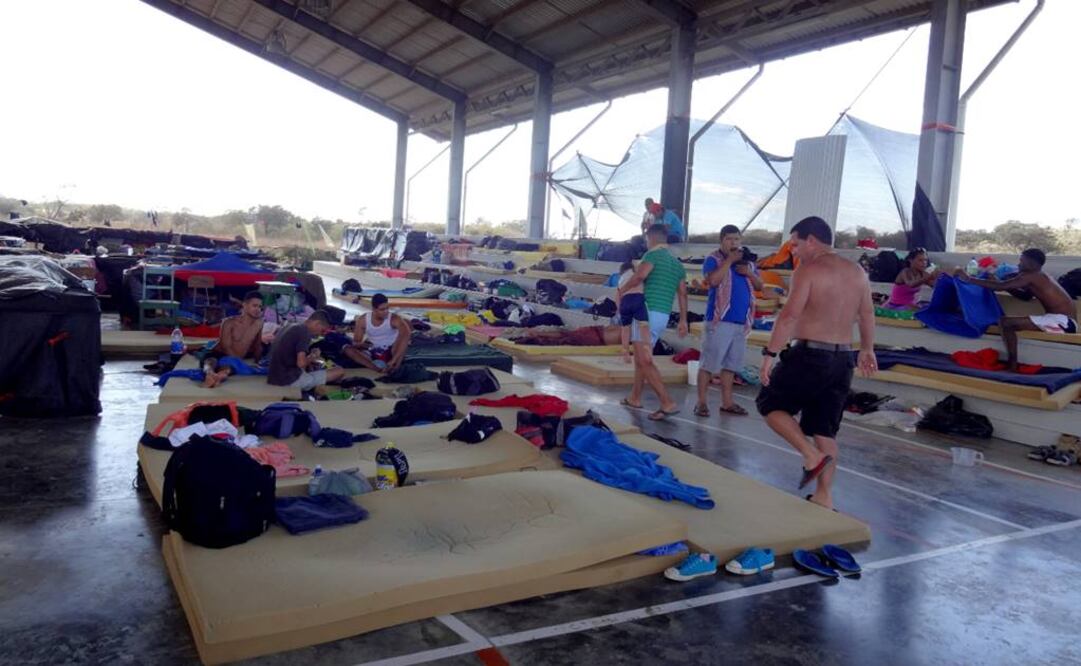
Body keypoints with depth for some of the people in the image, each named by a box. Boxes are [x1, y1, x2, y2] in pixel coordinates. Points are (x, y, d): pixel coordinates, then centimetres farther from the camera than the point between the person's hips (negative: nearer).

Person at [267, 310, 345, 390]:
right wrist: (312, 358, -2)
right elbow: (301, 363, -22)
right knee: (340, 371, -5)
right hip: (292, 380, -10)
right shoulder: (304, 332, -14)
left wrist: (309, 356, 15)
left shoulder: (289, 327, 13)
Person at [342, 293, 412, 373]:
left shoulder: (394, 319, -20)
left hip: (391, 351, -3)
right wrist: (361, 344, -33)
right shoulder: (362, 320, -10)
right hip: (373, 352, 3)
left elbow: (406, 334, -38)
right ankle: (377, 368, -34)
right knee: (347, 348, -20)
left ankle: (395, 366, -35)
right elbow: (356, 342, -5)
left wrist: (394, 360, -47)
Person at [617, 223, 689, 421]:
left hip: (648, 312, -9)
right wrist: (683, 320, 14)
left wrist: (622, 290, -9)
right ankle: (635, 398, 31)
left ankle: (668, 403, -16)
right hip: (663, 316, 9)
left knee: (645, 361, -9)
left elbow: (640, 275, -24)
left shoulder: (653, 255, -6)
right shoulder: (677, 264, 18)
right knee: (641, 357, 21)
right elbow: (683, 293, 14)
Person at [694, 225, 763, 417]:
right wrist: (729, 260, -17)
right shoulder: (713, 259, -3)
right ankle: (701, 402, 1)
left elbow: (759, 286, 16)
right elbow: (713, 280, -22)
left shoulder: (746, 261, 17)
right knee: (708, 363, -5)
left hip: (742, 322, 6)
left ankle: (727, 402, 17)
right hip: (720, 320, -6)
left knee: (731, 364, 11)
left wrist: (749, 273, -3)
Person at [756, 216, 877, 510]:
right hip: (842, 359, 7)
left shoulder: (808, 269, -9)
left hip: (810, 355, -7)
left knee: (769, 403, 10)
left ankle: (812, 455, -5)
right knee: (825, 429, 13)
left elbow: (790, 315, -20)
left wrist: (769, 353, -19)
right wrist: (867, 349, 35)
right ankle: (824, 496, 17)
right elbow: (867, 315, 23)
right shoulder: (857, 272, 13)